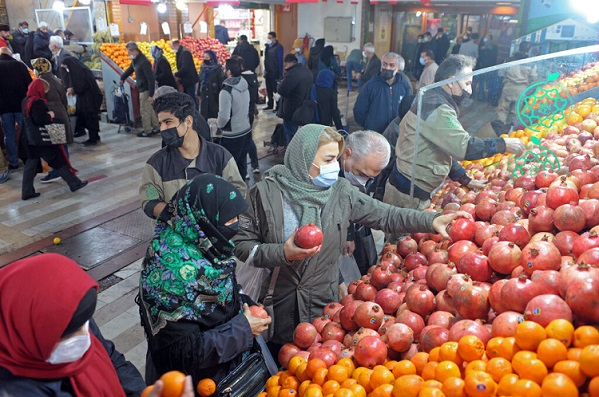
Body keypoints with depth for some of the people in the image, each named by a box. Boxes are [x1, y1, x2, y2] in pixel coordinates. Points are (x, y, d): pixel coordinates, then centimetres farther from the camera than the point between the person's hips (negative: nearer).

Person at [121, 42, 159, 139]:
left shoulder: (143, 62, -22)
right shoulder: (135, 60, 7)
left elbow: (151, 78, -24)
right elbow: (130, 70, 27)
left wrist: (151, 94, -24)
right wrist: (122, 79, 35)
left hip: (146, 90, -9)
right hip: (142, 88, 9)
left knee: (144, 110, -1)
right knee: (150, 109, 16)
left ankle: (147, 131, 8)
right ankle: (156, 127, 26)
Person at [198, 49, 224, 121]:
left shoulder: (218, 69, -8)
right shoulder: (203, 68, 9)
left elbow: (221, 83, -10)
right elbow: (200, 81, 14)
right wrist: (199, 93, 12)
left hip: (214, 95, -5)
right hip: (204, 95, 5)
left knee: (215, 114, 2)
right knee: (203, 114, 7)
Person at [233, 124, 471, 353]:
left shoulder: (340, 192, -4)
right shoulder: (265, 193, -12)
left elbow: (385, 216, -4)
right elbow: (241, 245, -9)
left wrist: (432, 221, -14)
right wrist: (282, 254, -23)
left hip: (323, 307, 2)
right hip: (276, 309, -2)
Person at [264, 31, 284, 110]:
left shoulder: (278, 47, -11)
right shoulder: (267, 46, 12)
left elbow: (280, 61, -13)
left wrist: (280, 74, -15)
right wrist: (265, 71, 14)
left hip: (275, 73, -8)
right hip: (268, 73, 8)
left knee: (276, 90, -2)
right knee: (269, 90, 14)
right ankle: (270, 105, 25)